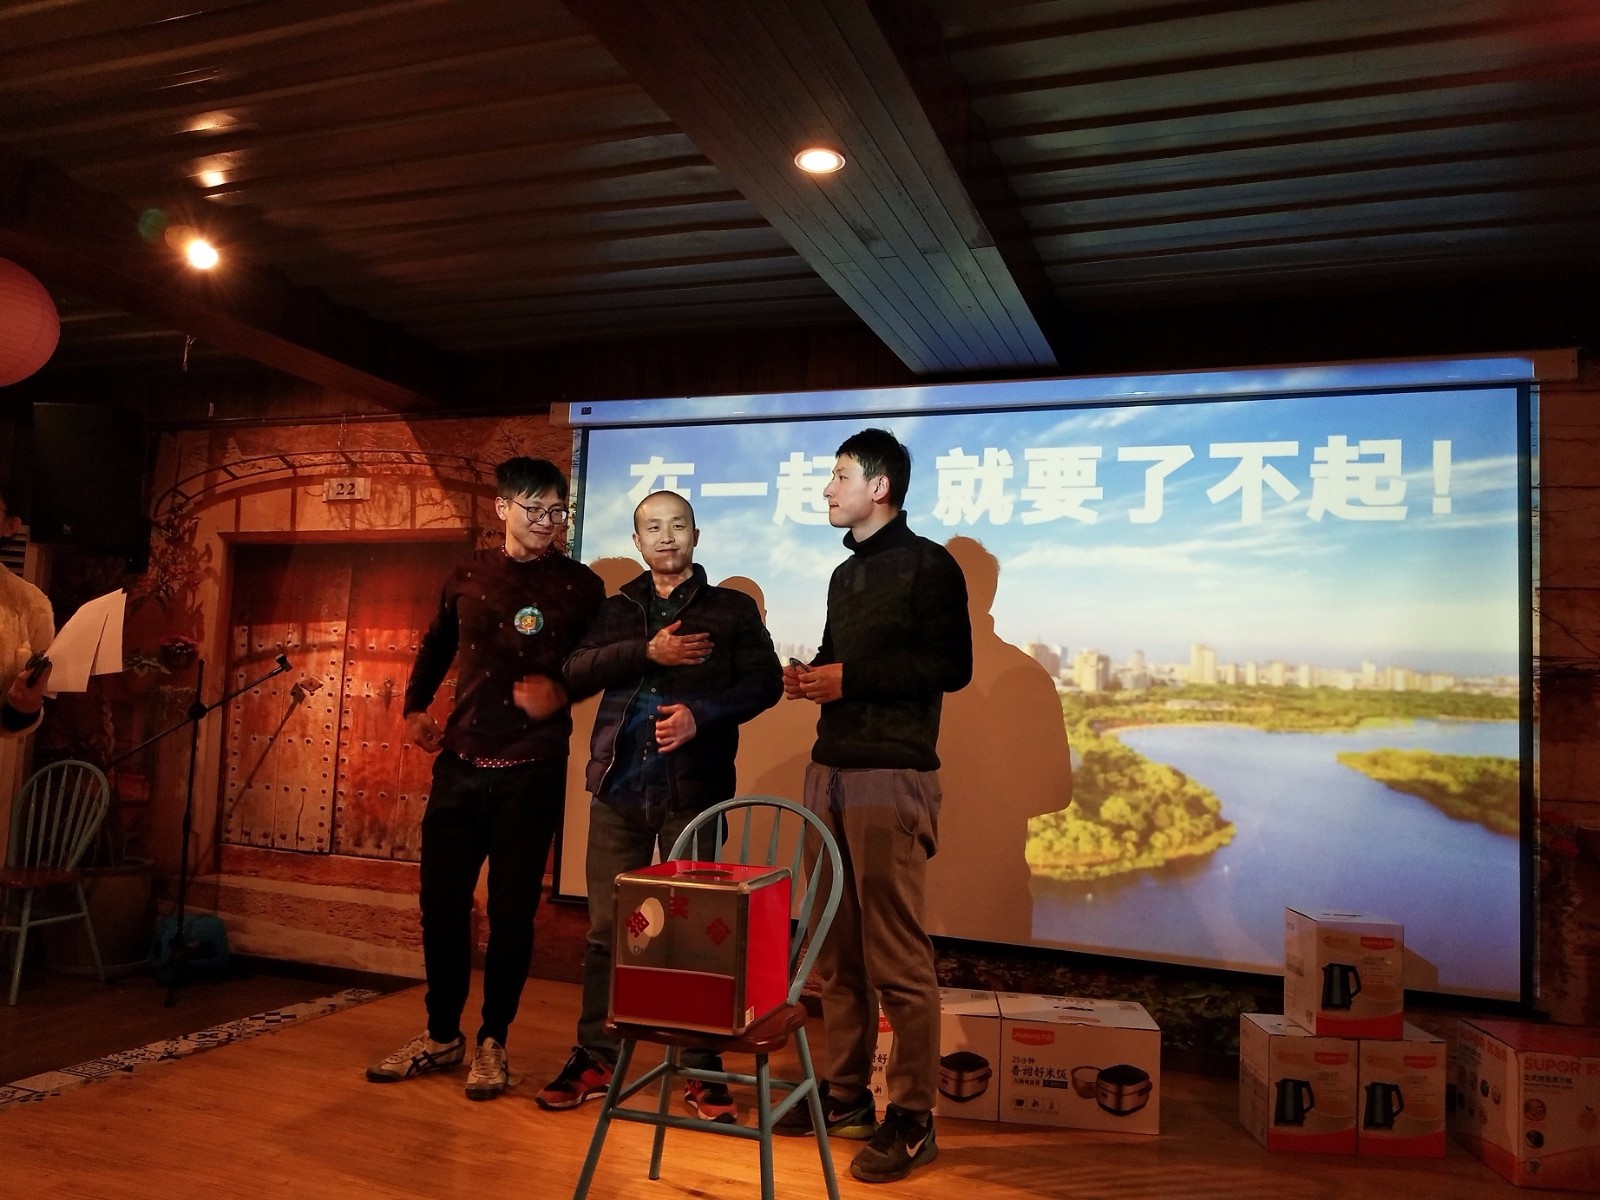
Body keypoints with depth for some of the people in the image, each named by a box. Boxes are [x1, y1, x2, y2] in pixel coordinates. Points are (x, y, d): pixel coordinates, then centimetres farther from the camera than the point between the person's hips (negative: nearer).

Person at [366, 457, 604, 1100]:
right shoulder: (468, 575, 6)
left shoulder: (580, 586, -3)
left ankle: (492, 1042, 21)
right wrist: (415, 707, 12)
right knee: (441, 902, 10)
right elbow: (436, 644, 21)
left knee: (511, 911, 3)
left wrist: (563, 691, -13)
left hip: (531, 772, -3)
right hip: (460, 762, 3)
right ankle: (441, 1035, 28)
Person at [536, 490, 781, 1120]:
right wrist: (648, 652, -14)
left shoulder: (732, 608, 8)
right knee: (606, 927, 8)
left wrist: (701, 713, -16)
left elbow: (765, 681, -2)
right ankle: (595, 1058, 22)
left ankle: (702, 1071, 14)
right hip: (619, 785, 3)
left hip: (694, 787, -2)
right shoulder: (617, 609, 15)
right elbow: (576, 673, -1)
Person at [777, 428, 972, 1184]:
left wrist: (849, 679, -14)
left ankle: (911, 1118, 7)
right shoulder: (845, 574, 20)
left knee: (896, 957, -3)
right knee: (835, 948, 11)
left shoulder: (928, 565, -3)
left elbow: (952, 666, -12)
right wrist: (810, 680, 3)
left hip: (892, 776, -7)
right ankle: (844, 1093, 22)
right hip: (829, 769, 8)